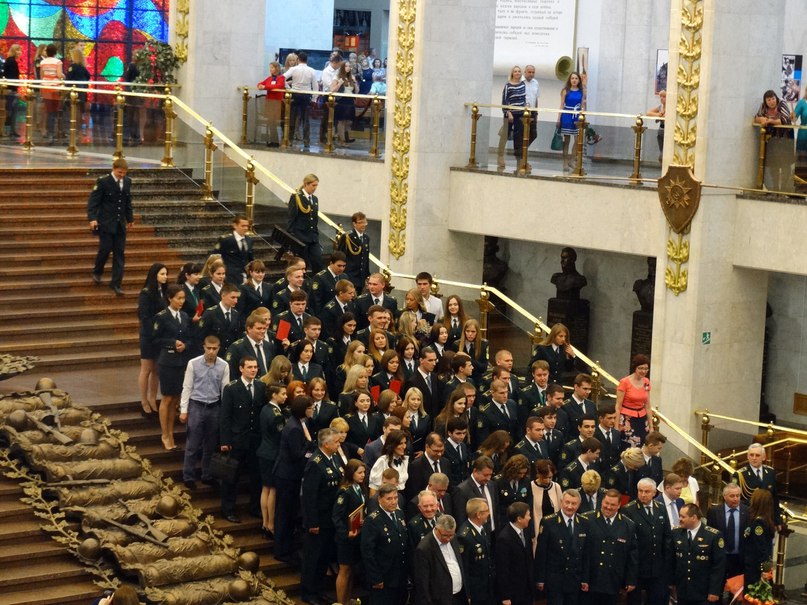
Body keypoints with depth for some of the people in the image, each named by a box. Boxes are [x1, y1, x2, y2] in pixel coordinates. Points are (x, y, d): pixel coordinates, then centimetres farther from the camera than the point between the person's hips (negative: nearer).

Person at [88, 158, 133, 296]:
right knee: (105, 249, -6)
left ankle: (116, 283, 5)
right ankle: (97, 272, 22)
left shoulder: (127, 182, 7)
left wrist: (130, 218, 19)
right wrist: (92, 218, -22)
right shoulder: (103, 182, -10)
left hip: (120, 224, 5)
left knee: (119, 253, 1)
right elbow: (93, 201, -11)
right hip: (106, 223, -5)